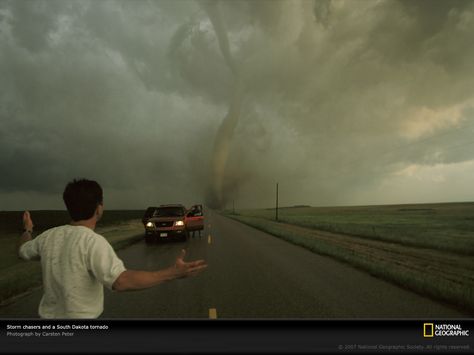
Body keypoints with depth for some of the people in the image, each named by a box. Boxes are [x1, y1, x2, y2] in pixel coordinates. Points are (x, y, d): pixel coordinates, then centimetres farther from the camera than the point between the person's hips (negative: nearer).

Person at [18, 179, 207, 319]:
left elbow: (23, 250, 18)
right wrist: (174, 272, -41)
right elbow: (121, 281, -41)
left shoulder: (49, 236, -4)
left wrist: (27, 230, 39)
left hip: (48, 315, 8)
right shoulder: (93, 241, -27)